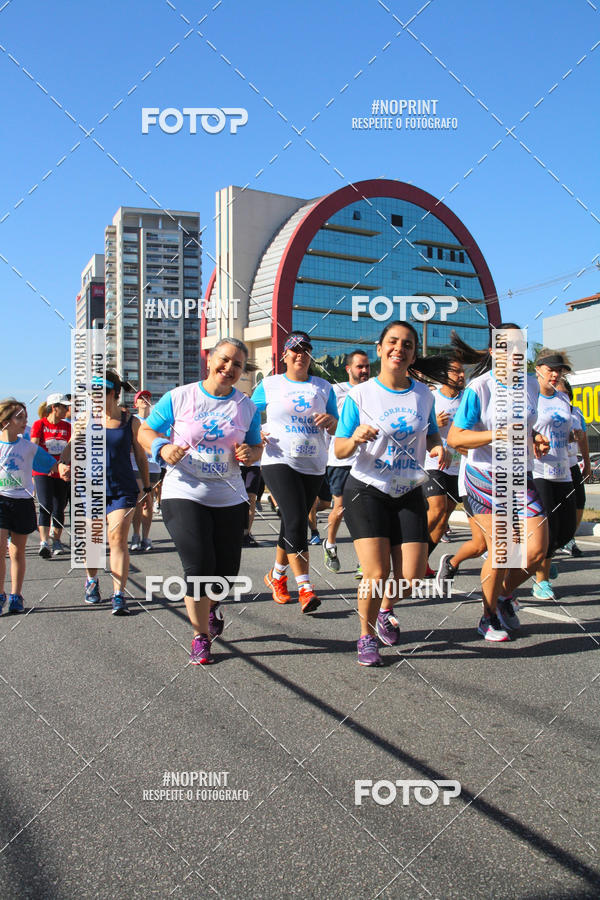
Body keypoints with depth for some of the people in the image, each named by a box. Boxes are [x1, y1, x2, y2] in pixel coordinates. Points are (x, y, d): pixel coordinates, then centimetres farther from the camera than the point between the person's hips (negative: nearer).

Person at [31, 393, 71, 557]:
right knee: (46, 506, -15)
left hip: (62, 472, 4)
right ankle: (44, 542, -19)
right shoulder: (39, 424, -1)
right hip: (43, 472, -4)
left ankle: (56, 541, 19)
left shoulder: (67, 427, 9)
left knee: (59, 509, 7)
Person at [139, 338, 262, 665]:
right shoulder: (179, 397, -2)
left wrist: (250, 453, -9)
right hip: (184, 494, -3)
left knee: (227, 570, 8)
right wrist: (163, 447, -17)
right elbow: (145, 431, 3)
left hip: (229, 498, 3)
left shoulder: (247, 407, 6)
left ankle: (212, 605, 45)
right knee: (198, 565, -12)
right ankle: (201, 636, 9)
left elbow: (257, 448, 14)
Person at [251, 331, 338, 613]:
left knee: (294, 523, 9)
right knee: (296, 520, -17)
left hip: (313, 465, 4)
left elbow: (338, 429, 15)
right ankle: (304, 587, -14)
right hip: (279, 461, -3)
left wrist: (331, 420, -8)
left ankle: (276, 575, 30)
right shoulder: (269, 385, 7)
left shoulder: (323, 387, 13)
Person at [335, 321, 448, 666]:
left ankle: (386, 608, 33)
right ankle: (367, 636, 14)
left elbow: (431, 434, 18)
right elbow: (340, 450, -5)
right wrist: (355, 438, -27)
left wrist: (438, 447, -5)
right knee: (377, 574, -13)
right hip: (367, 491, -3)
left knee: (412, 576, -3)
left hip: (409, 494, 3)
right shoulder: (360, 394, -5)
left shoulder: (423, 394, 4)